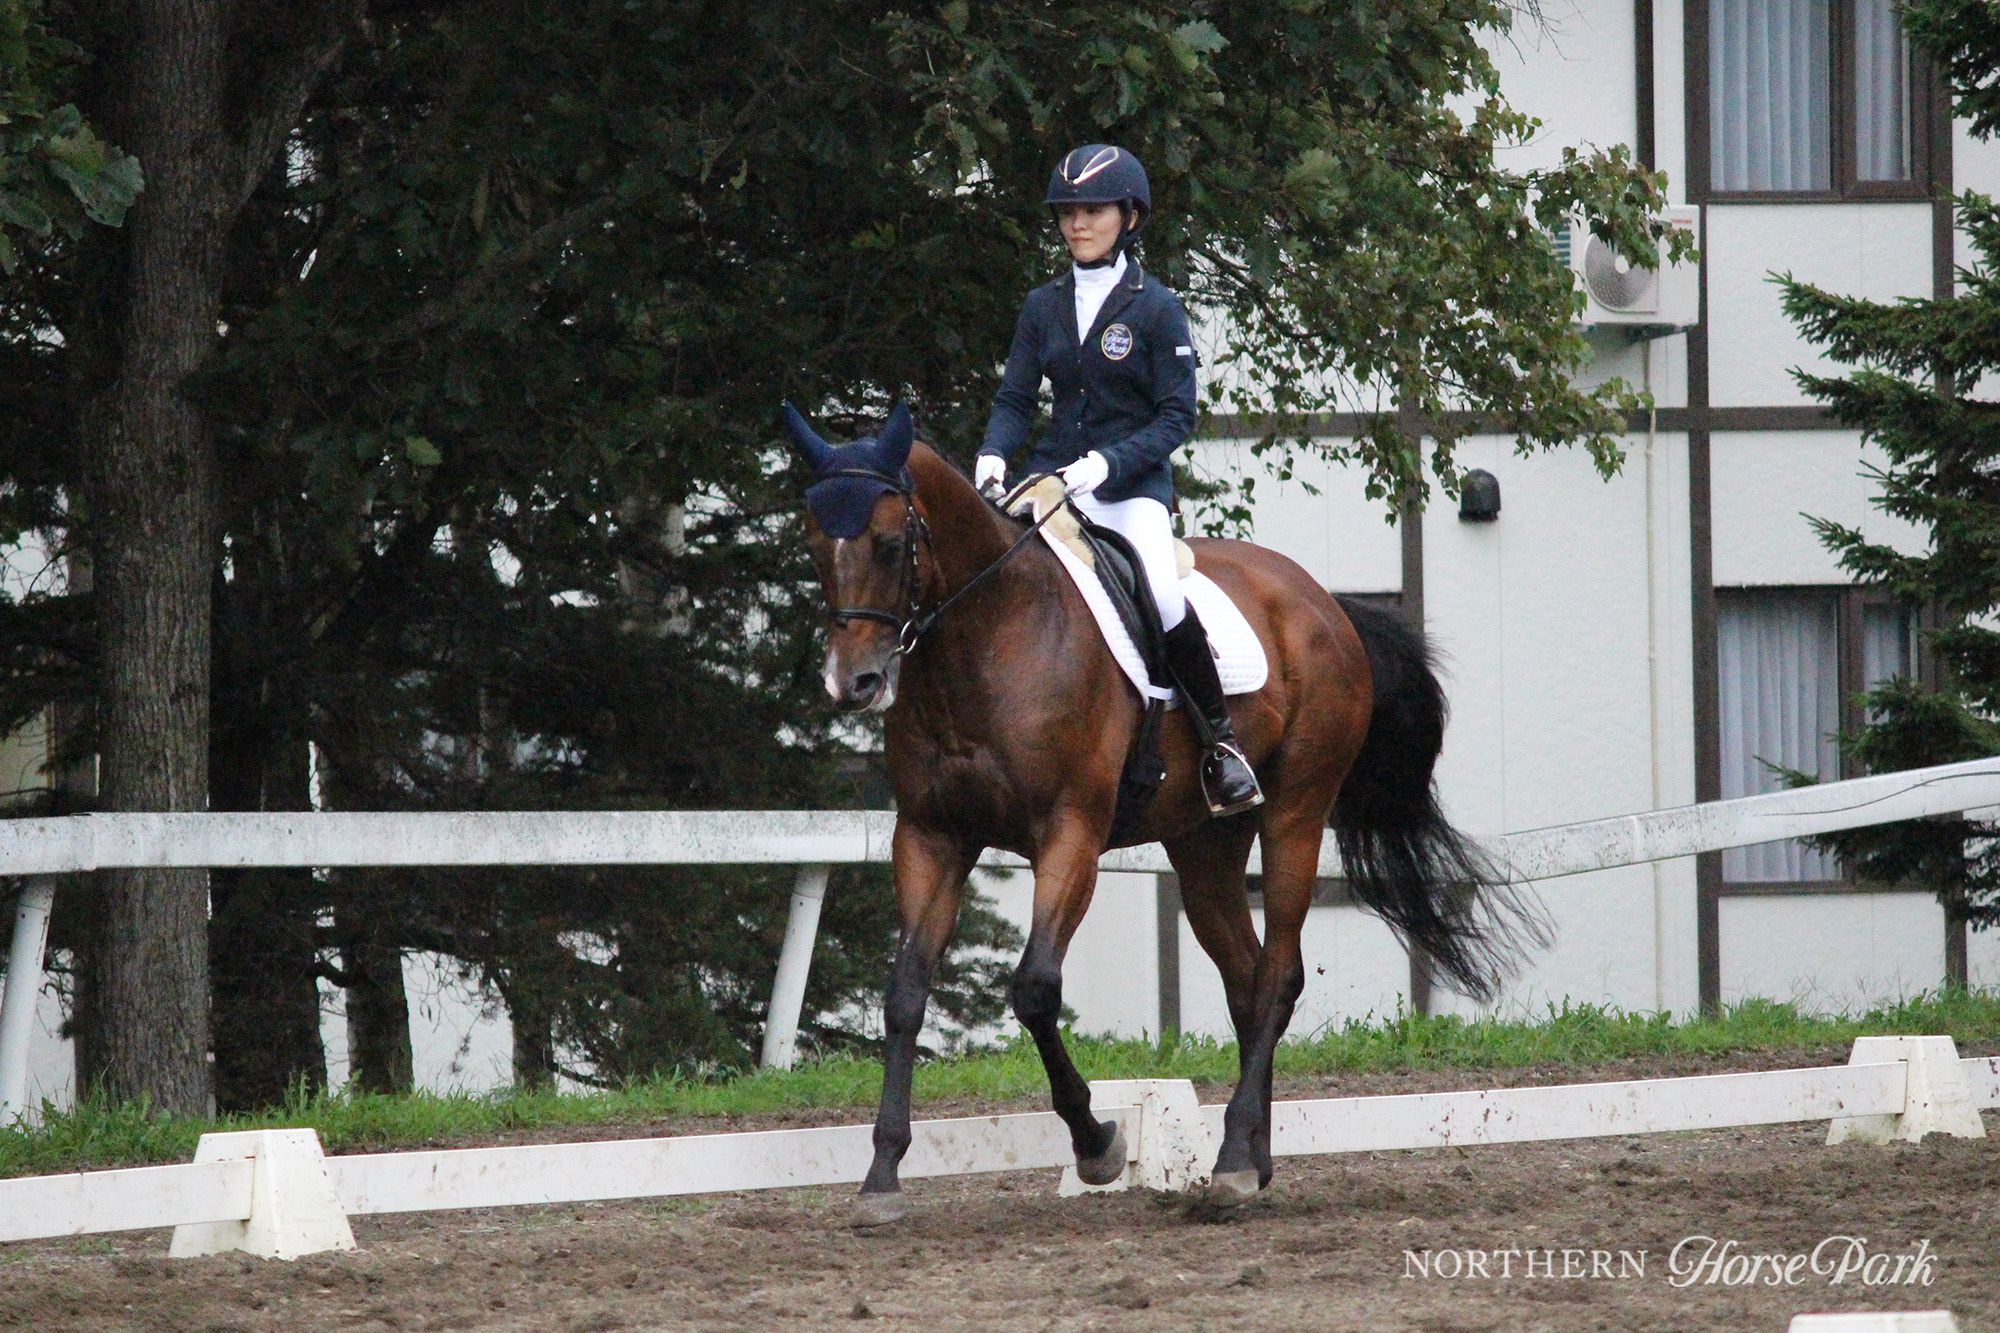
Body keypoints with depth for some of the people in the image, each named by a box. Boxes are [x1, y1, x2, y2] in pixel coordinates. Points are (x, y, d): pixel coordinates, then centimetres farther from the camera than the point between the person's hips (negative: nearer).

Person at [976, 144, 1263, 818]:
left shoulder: (1156, 308, -2)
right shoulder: (1044, 307, 11)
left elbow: (1177, 416, -6)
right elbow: (1015, 398, 11)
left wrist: (1107, 463, -20)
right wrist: (994, 453, -11)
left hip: (1134, 482, -5)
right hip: (1054, 474, 5)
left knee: (1163, 599, -29)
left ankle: (1220, 740, -11)